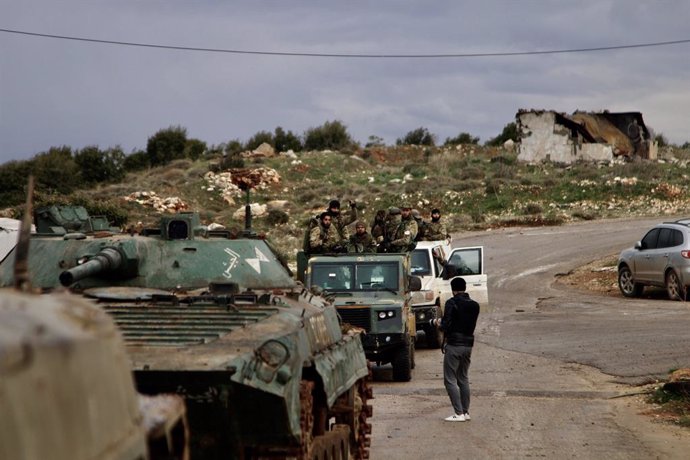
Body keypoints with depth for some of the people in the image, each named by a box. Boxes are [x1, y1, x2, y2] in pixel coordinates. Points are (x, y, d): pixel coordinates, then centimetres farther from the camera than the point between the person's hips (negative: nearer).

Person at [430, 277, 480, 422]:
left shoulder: (452, 303, -11)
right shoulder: (474, 305, 9)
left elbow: (446, 326, -17)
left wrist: (438, 323, 6)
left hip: (453, 345, -7)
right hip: (468, 344, 7)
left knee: (450, 380, -2)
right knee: (463, 379, 16)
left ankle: (458, 414, -8)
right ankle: (466, 412, 14)